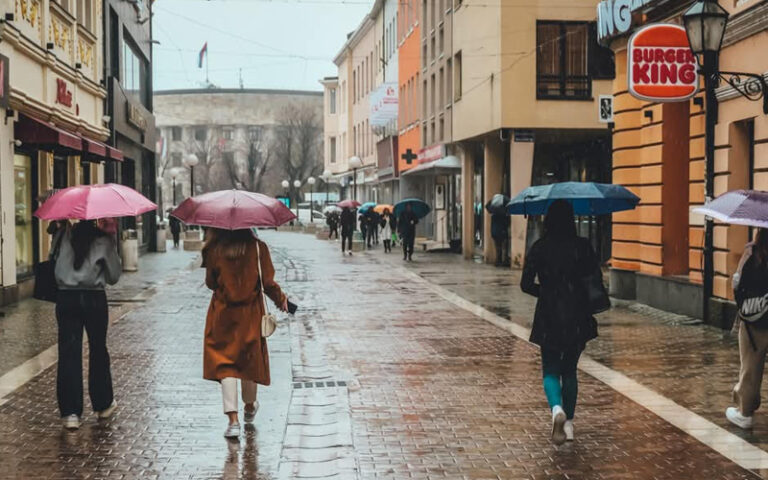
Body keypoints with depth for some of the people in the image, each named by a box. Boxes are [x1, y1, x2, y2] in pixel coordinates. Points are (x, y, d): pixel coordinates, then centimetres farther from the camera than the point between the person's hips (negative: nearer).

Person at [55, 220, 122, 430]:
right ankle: (103, 404, 25)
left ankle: (70, 412, -3)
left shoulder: (63, 235, 3)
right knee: (98, 350, 13)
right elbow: (114, 276, -1)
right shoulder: (104, 240, -5)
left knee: (68, 353, 1)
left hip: (66, 299, 2)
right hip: (95, 298, -1)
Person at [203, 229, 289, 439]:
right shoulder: (258, 247, -9)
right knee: (249, 359, 18)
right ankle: (249, 408, 37)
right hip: (250, 313, 1)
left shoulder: (214, 250, -6)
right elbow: (268, 283, -9)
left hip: (223, 314, -1)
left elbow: (210, 283, 2)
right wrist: (281, 299, 9)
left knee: (225, 364, 1)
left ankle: (233, 419, -9)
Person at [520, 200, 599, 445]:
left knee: (551, 370, 8)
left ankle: (557, 409, -20)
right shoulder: (582, 246, -4)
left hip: (549, 317, -1)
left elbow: (526, 284, -6)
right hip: (578, 318, 1)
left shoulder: (539, 248, -5)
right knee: (569, 370, 17)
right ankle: (569, 422, 19)